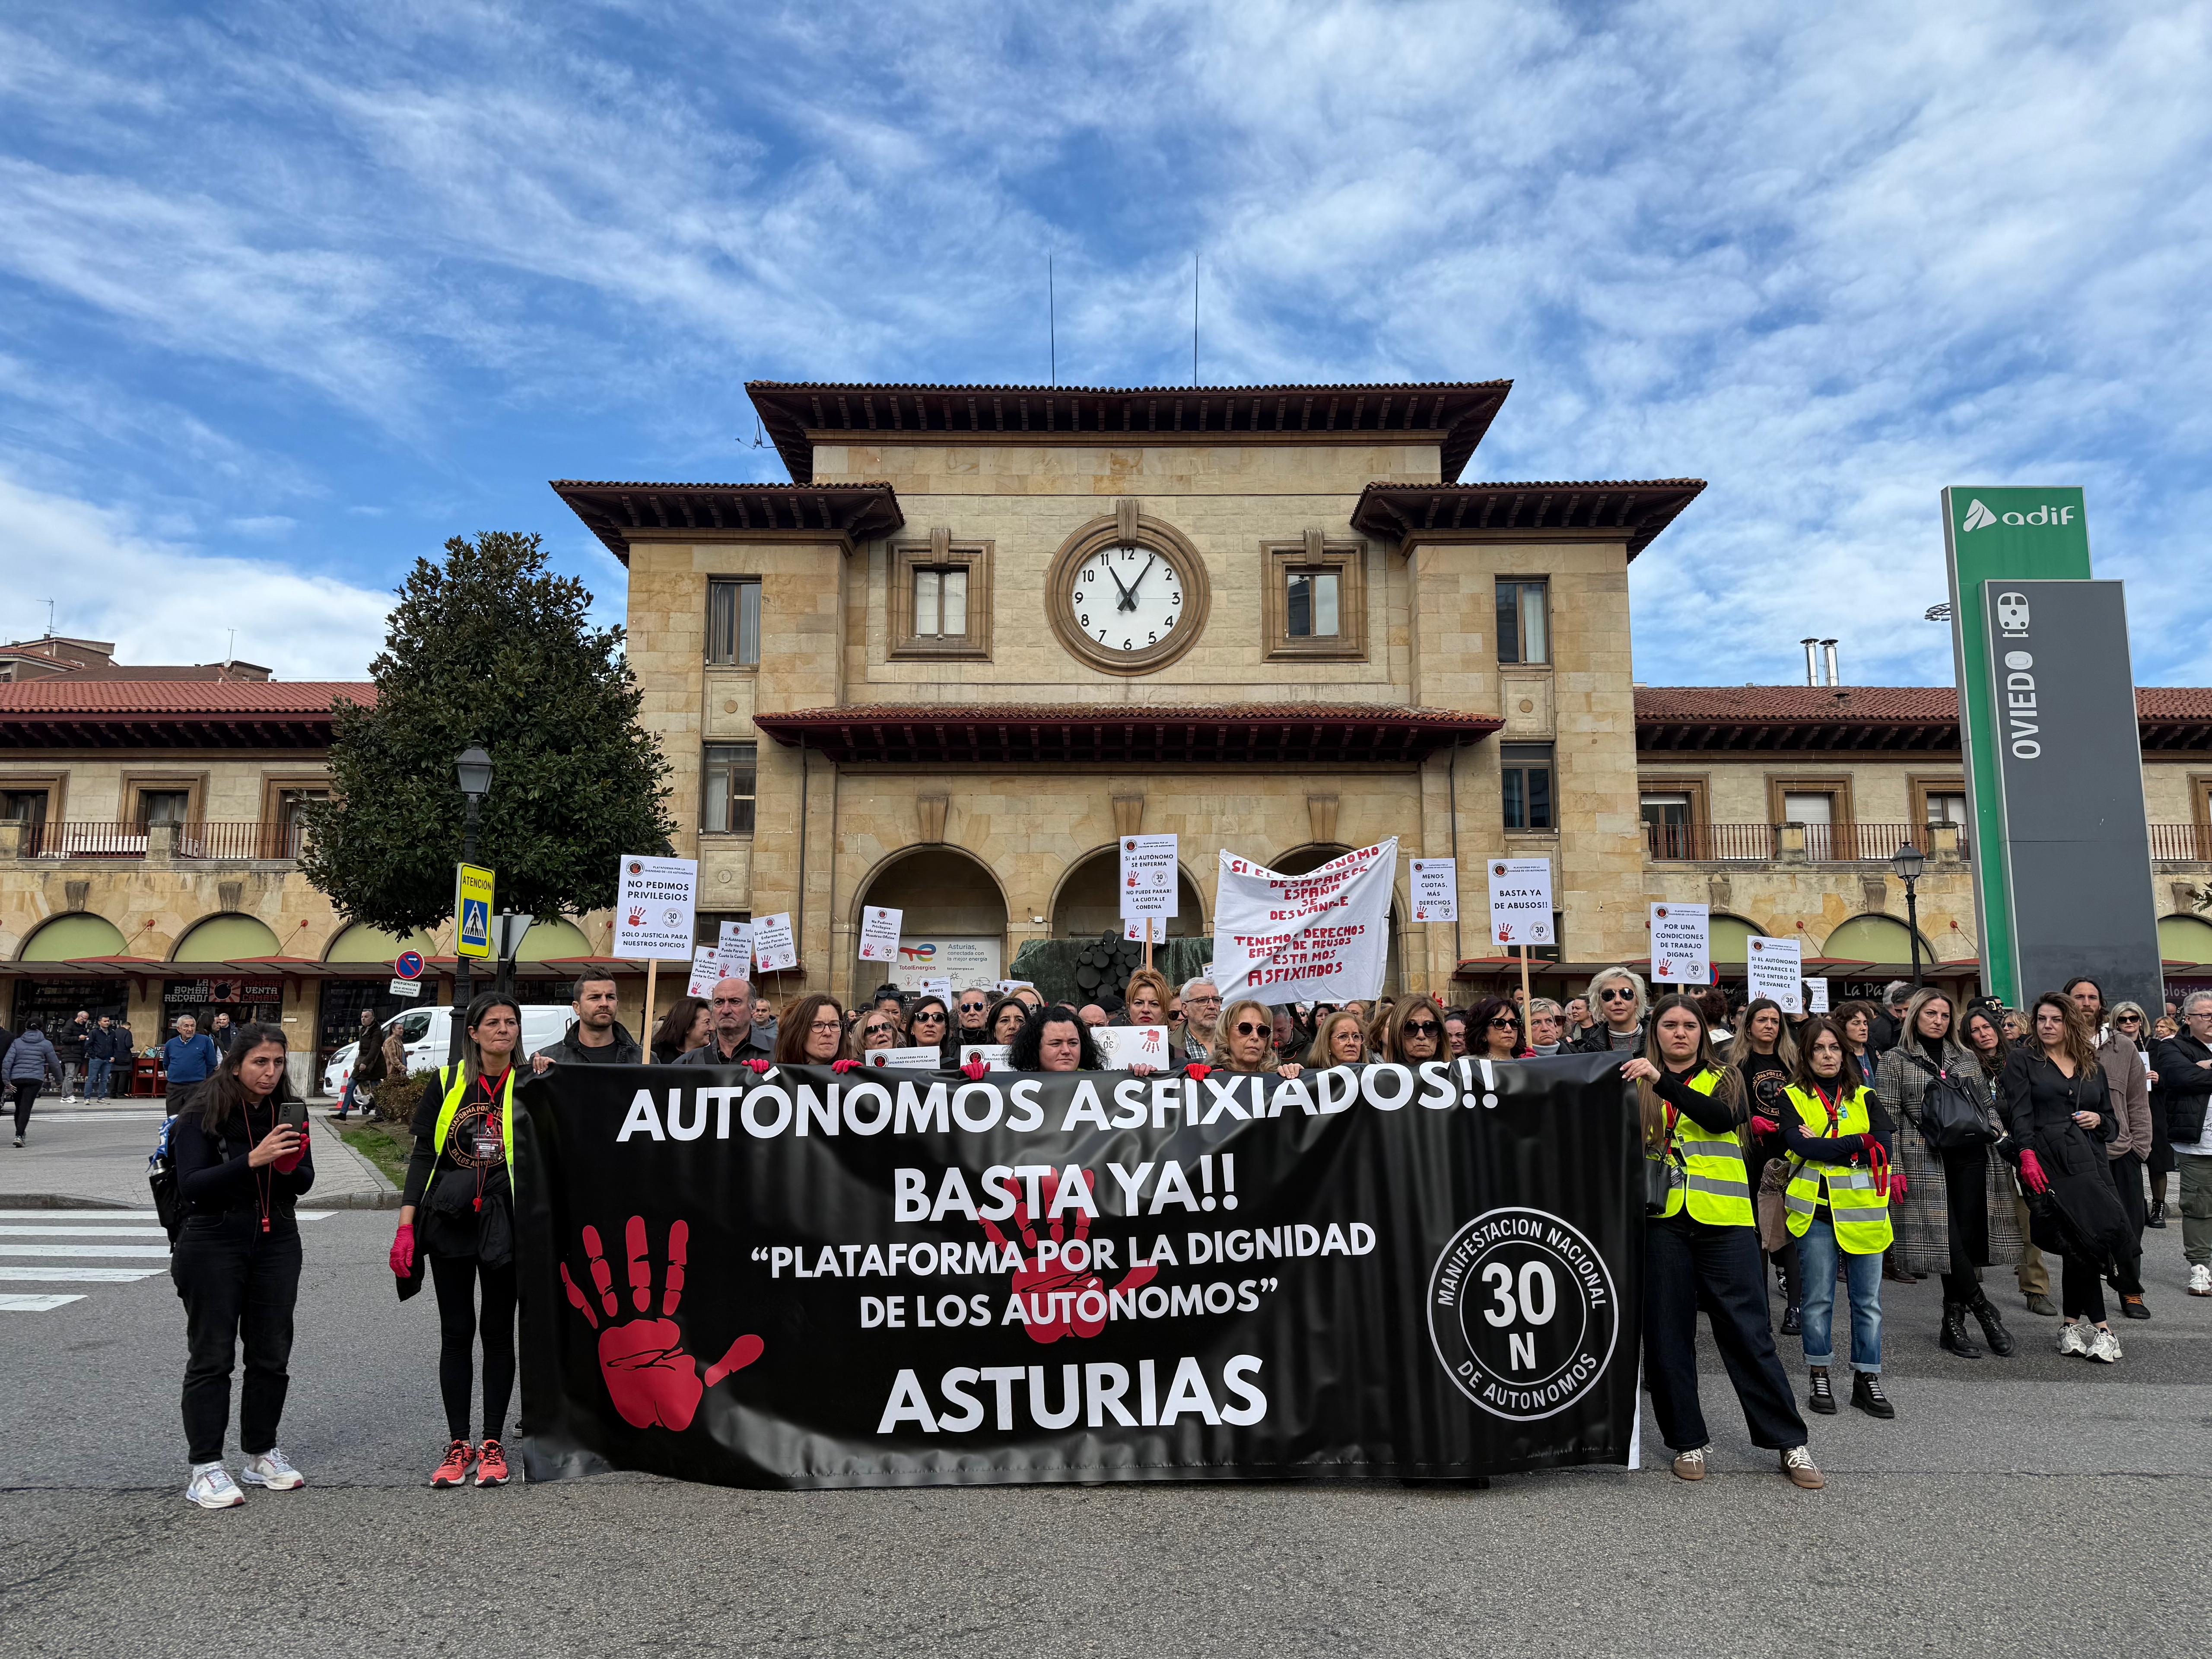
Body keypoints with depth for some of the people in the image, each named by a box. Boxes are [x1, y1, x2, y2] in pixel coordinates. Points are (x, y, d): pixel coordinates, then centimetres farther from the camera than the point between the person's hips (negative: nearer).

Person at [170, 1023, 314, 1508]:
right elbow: (191, 1187, -17)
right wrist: (252, 1161, -29)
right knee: (212, 1356, 1)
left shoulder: (290, 1111, 3)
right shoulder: (202, 1117, -9)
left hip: (277, 1245, 4)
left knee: (272, 1354, 9)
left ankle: (262, 1454, 23)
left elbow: (304, 1182, 5)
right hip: (213, 1245, -4)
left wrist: (290, 1167, -17)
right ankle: (205, 1467, 10)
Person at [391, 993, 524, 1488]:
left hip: (504, 1223, -1)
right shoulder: (448, 1085, 3)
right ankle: (458, 1445, 18)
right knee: (455, 1332, 8)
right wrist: (405, 1226, -2)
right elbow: (423, 1155, 4)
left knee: (498, 1332, 7)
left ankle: (492, 1444, 17)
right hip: (449, 1220, 1)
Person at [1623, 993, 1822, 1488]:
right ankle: (1687, 1441, 17)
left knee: (1747, 1329, 1)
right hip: (1661, 1220, 1)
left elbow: (1721, 1118, -13)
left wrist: (1662, 1081, -23)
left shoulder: (1724, 1078, 10)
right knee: (1667, 1333, 4)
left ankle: (1789, 1442, 13)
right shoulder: (1637, 1084, 11)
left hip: (1723, 1221, -1)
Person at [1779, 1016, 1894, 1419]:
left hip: (1863, 1212, 2)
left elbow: (1883, 1147, -5)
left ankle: (1867, 1380, 17)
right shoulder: (1793, 1097, 3)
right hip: (1816, 1210, -2)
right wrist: (1857, 1145, -13)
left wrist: (1826, 1145, -12)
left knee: (1868, 1301, 6)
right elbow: (1800, 1143, -15)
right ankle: (1820, 1378, 17)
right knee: (1819, 1299, 5)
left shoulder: (1864, 1097, 10)